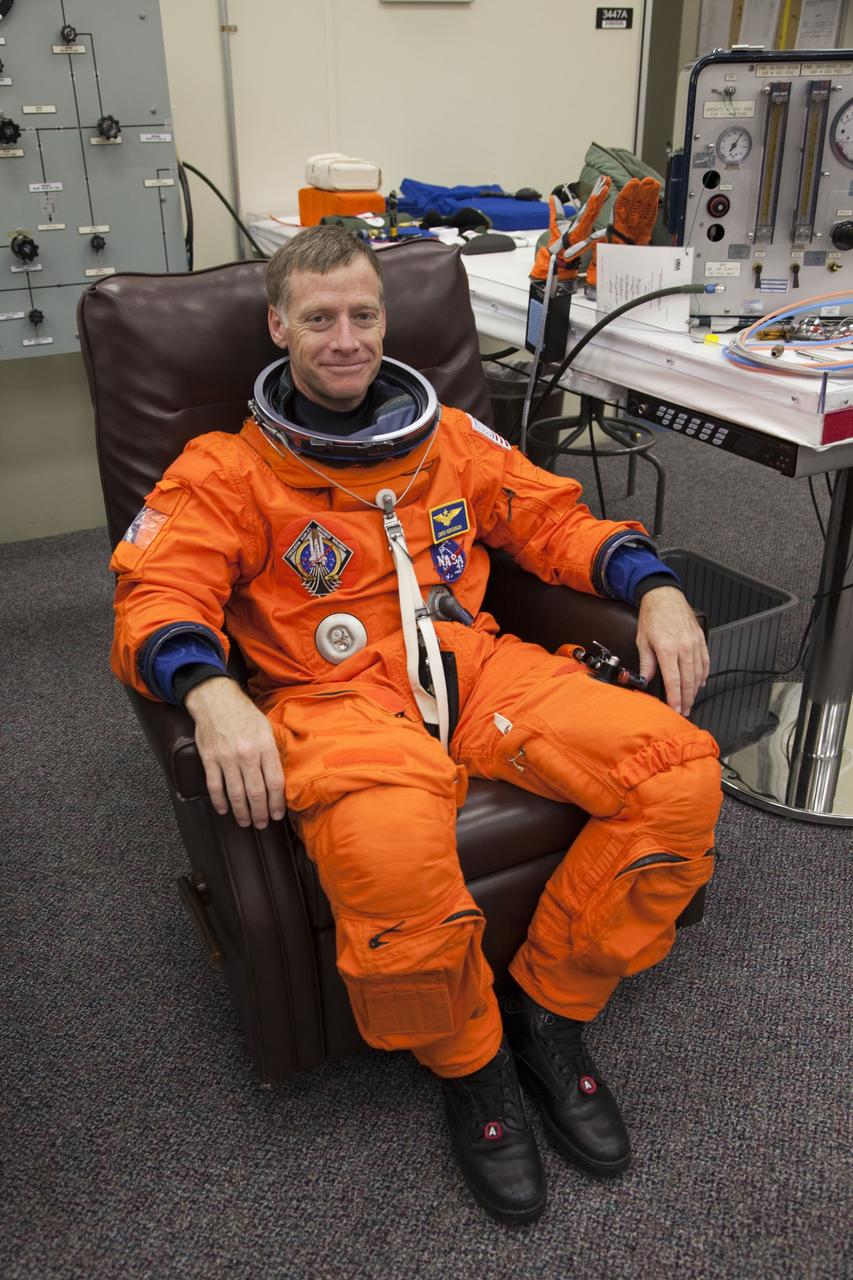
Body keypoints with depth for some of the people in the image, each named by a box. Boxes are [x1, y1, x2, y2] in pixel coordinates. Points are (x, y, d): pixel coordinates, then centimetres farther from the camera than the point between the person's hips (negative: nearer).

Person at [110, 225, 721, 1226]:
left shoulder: (448, 437, 20)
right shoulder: (226, 469, 8)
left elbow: (553, 518, 21)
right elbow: (157, 596, -4)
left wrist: (655, 586, 3)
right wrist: (210, 692, -27)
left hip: (474, 665, 5)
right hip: (337, 694, -4)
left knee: (681, 768, -18)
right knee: (389, 855, -38)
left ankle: (548, 1012, 3)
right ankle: (469, 1065, -3)